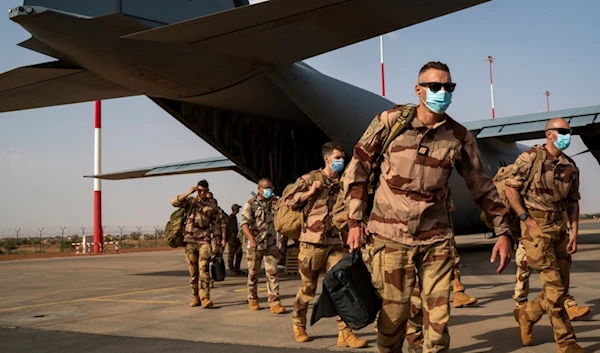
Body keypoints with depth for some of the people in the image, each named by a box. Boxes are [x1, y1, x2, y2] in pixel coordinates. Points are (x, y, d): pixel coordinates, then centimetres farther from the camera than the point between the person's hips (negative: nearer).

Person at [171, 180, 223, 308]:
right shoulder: (190, 201, 7)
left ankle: (205, 298, -17)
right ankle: (195, 297, 15)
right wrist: (188, 193, -10)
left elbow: (215, 225, 8)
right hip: (190, 241, 1)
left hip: (204, 241, -1)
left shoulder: (212, 206, 7)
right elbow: (174, 202, -7)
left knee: (203, 269, -14)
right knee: (193, 271, 5)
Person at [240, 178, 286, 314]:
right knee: (253, 273, 10)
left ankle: (274, 302, -6)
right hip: (255, 244, -2)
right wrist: (251, 239, -31)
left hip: (271, 244, 2)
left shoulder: (276, 202, 6)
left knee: (272, 272, -6)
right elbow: (244, 223, -16)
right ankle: (252, 299, 28)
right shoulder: (251, 203, -6)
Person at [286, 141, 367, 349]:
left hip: (336, 243, 4)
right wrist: (311, 191, -12)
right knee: (308, 288, 7)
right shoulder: (310, 179, -1)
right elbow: (289, 201, -3)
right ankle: (298, 324, 28)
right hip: (312, 241, -4)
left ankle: (345, 333, -7)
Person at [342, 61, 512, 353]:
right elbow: (358, 166, 1)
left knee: (438, 317, 4)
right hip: (392, 237, -2)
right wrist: (355, 220, -3)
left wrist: (503, 231, 6)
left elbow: (481, 186, 9)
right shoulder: (390, 121, -4)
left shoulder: (459, 136, 1)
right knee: (393, 315, 3)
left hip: (437, 239, 2)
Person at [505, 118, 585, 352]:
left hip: (559, 227, 6)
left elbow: (573, 202, 15)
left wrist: (574, 232, 6)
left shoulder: (571, 167, 11)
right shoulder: (531, 157, -5)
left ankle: (526, 315, 30)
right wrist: (525, 217, -11)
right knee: (555, 286, -6)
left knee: (560, 287, 8)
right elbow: (510, 188, -6)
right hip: (536, 227, -6)